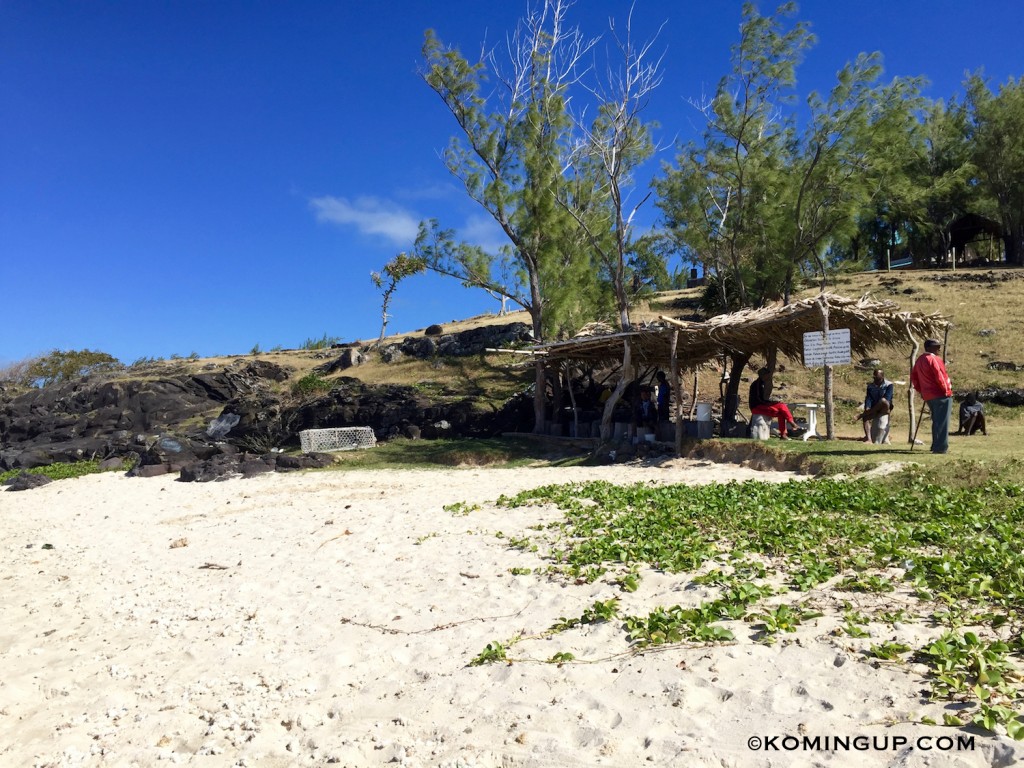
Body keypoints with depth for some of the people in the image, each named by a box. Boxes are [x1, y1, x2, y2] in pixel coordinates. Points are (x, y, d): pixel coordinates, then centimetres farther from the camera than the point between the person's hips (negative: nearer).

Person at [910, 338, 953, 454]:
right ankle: (941, 447, -7)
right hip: (941, 395, -8)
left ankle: (935, 445, 22)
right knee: (942, 422, -5)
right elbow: (939, 377, -18)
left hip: (928, 396, 8)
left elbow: (913, 377, 17)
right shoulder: (934, 359, -13)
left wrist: (921, 390, 19)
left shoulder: (919, 360, 13)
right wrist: (946, 390, -8)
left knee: (936, 421, 18)